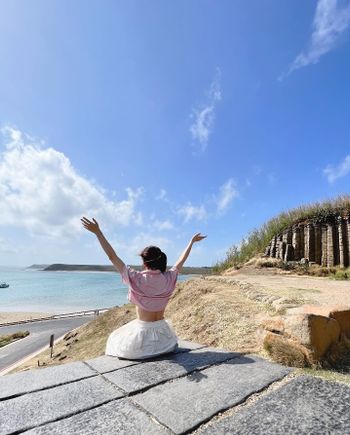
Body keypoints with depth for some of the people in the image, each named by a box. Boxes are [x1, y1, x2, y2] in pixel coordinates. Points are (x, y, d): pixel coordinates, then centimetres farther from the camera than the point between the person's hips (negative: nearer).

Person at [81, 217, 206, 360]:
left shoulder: (136, 279, -19)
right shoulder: (168, 279, -11)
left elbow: (112, 257, -15)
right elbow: (181, 260, 4)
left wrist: (98, 232, -11)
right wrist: (192, 241, 17)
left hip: (142, 331, -3)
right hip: (162, 332, 3)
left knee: (116, 338, 28)